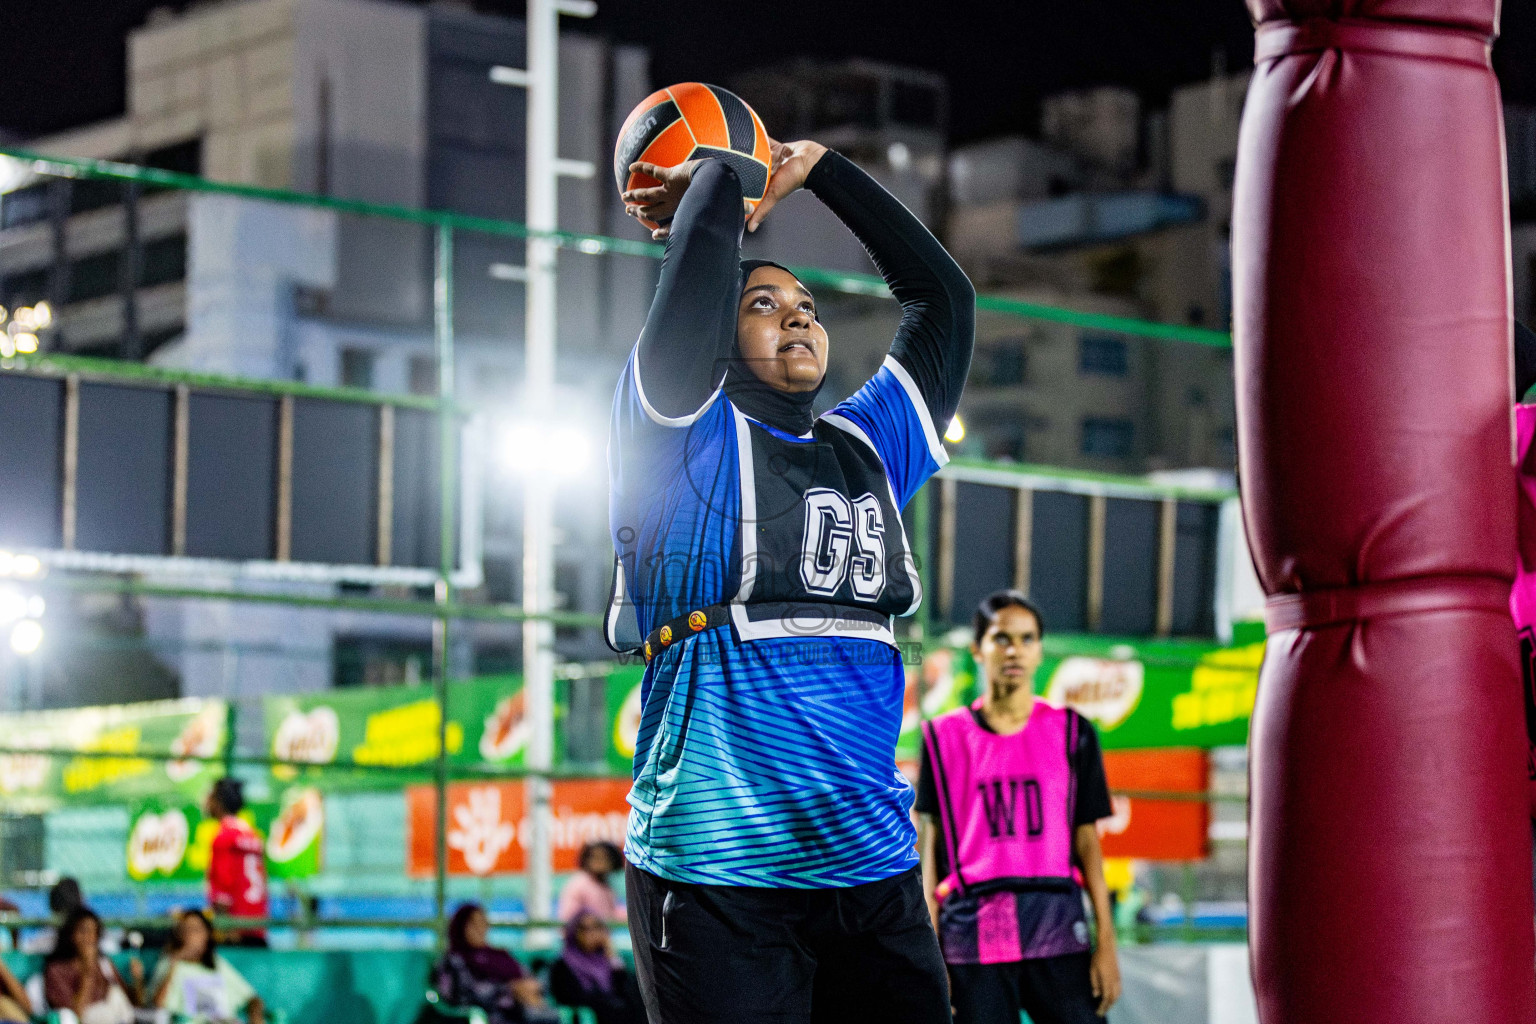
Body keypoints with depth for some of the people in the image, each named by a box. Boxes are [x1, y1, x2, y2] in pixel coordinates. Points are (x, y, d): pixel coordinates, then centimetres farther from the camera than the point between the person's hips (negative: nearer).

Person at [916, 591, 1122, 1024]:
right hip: (972, 932, 0)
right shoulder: (945, 737, 8)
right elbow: (932, 850, 8)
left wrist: (1106, 943, 3)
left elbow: (1087, 842, 9)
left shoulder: (1071, 733, 10)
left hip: (1057, 926, 0)